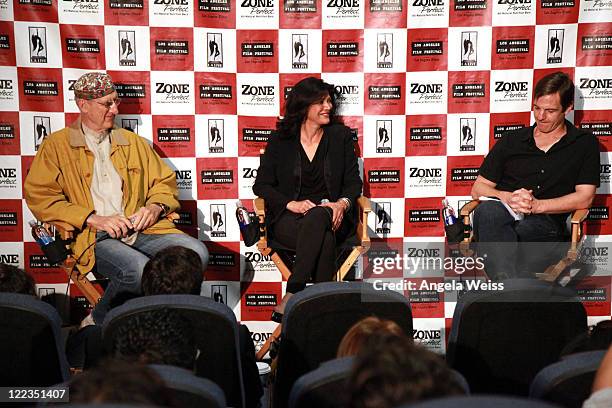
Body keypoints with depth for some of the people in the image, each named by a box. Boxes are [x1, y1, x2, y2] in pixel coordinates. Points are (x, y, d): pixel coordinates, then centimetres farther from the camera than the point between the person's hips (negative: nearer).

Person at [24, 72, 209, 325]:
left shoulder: (133, 142, 24)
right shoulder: (56, 145, 10)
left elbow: (165, 181, 25)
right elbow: (38, 197, -1)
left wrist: (155, 207, 0)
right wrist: (94, 219, -11)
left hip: (141, 229, 4)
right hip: (93, 237, -4)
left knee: (197, 253, -23)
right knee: (140, 270, -35)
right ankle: (100, 321, -8)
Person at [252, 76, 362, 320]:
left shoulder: (340, 136, 14)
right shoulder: (280, 140, 10)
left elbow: (354, 181, 11)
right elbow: (261, 185, 7)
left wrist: (343, 203, -13)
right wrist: (291, 203, -12)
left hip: (331, 215, 1)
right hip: (289, 218, 0)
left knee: (318, 217, -39)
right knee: (325, 238, -37)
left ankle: (291, 296, -40)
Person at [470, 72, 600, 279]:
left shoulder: (585, 144, 18)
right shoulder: (511, 141, 23)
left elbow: (584, 197, 7)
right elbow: (478, 189, 18)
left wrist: (536, 205, -7)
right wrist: (507, 197, -4)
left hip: (547, 225, -1)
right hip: (501, 217, 1)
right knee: (487, 210, -38)